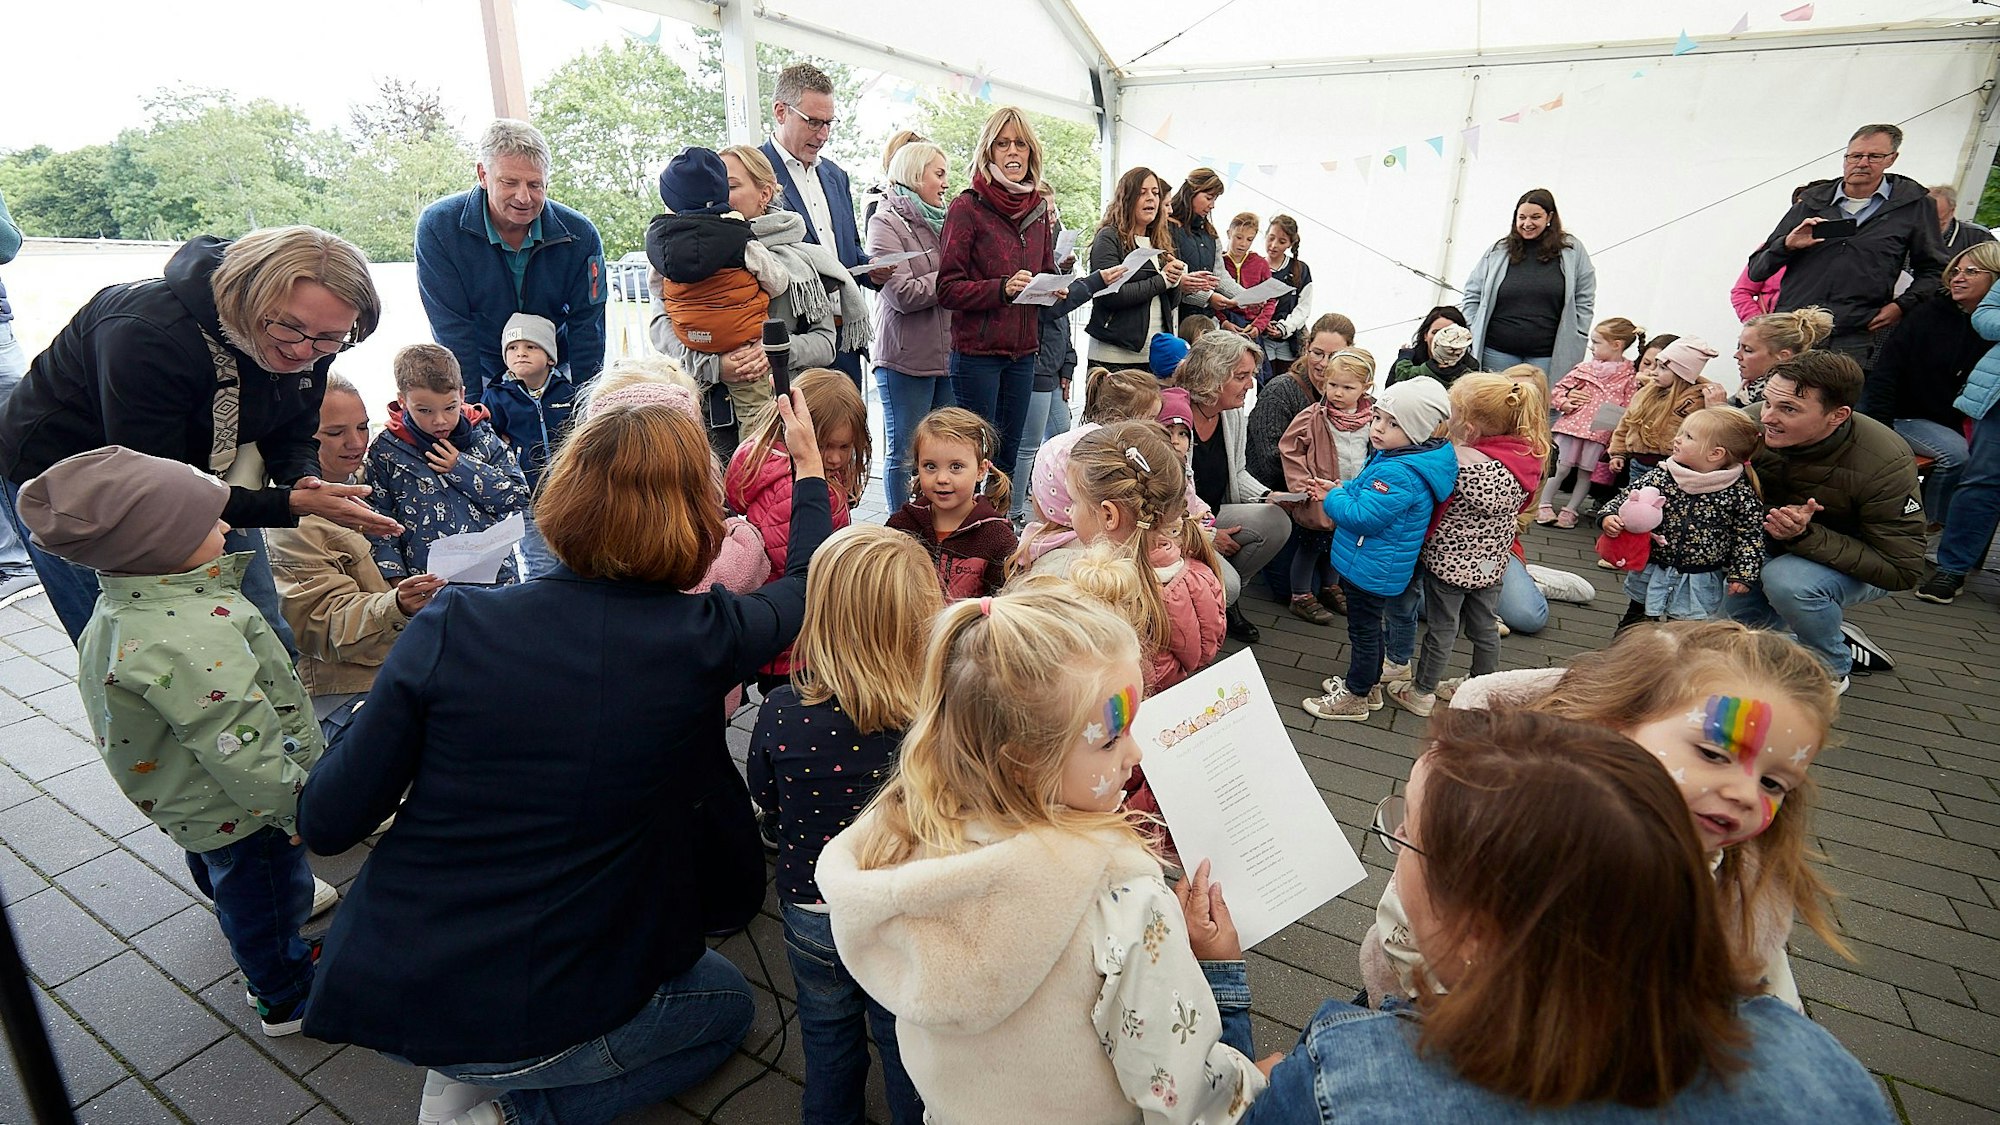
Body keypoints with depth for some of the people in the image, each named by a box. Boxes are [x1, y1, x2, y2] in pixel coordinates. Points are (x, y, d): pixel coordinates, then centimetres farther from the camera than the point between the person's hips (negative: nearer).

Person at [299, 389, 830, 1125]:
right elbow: (806, 586, 5)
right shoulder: (698, 640, -17)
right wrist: (809, 465, 18)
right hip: (519, 1023, -4)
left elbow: (326, 824, -7)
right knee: (726, 1000, 24)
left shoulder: (451, 626, -13)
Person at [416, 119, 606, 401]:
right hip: (479, 377, -1)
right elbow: (452, 330, -16)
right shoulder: (437, 227, -15)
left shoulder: (580, 236, -12)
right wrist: (470, 404, -21)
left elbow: (586, 329, -8)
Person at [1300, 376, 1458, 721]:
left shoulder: (1399, 474, -30)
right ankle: (1370, 685, 41)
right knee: (1369, 627, 24)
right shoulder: (1396, 458, 3)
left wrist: (1332, 498, -15)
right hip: (1376, 566, 10)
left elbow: (1365, 517, -30)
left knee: (1363, 630, 6)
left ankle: (1355, 698, 23)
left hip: (1370, 570, -10)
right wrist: (1344, 489, 0)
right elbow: (1368, 493, 17)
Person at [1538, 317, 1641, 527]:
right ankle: (1544, 505, 10)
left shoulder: (1629, 376, -1)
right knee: (1561, 467, 2)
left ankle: (1570, 510, 17)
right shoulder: (1585, 368, 5)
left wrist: (1616, 419, -21)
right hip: (1573, 425, 1)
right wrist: (1565, 402, -7)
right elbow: (1557, 390, 10)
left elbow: (1630, 408, -4)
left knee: (1586, 472, 8)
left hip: (1599, 432, -1)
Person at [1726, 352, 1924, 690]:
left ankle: (1832, 670, -4)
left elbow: (1901, 570, -25)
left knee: (1786, 579, -34)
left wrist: (1806, 535, -36)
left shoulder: (1886, 465, -29)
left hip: (1858, 569, -4)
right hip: (1777, 548, 5)